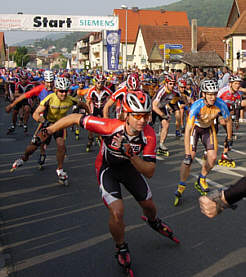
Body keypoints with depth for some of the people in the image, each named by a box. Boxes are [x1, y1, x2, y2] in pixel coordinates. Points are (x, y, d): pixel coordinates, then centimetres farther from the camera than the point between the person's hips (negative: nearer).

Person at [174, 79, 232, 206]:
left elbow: (228, 121, -7)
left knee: (213, 157, -6)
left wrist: (229, 139, 4)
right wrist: (187, 154, -45)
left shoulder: (220, 104, -28)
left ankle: (201, 181, 20)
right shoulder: (197, 106, -37)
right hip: (195, 127, -3)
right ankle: (181, 187, -3)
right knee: (189, 158, -17)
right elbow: (188, 130, -40)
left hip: (208, 128, 3)